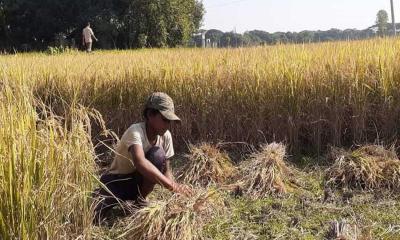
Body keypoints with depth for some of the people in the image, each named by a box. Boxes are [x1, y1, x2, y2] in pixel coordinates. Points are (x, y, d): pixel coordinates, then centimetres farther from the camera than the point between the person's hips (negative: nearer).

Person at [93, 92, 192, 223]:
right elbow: (140, 162, -49)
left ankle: (140, 200, -6)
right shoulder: (135, 131, -30)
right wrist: (173, 186, -54)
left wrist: (176, 189, -25)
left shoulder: (165, 136, -11)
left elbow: (166, 170, -5)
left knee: (158, 155, -25)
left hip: (138, 181, 5)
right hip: (116, 181, -5)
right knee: (94, 218, -28)